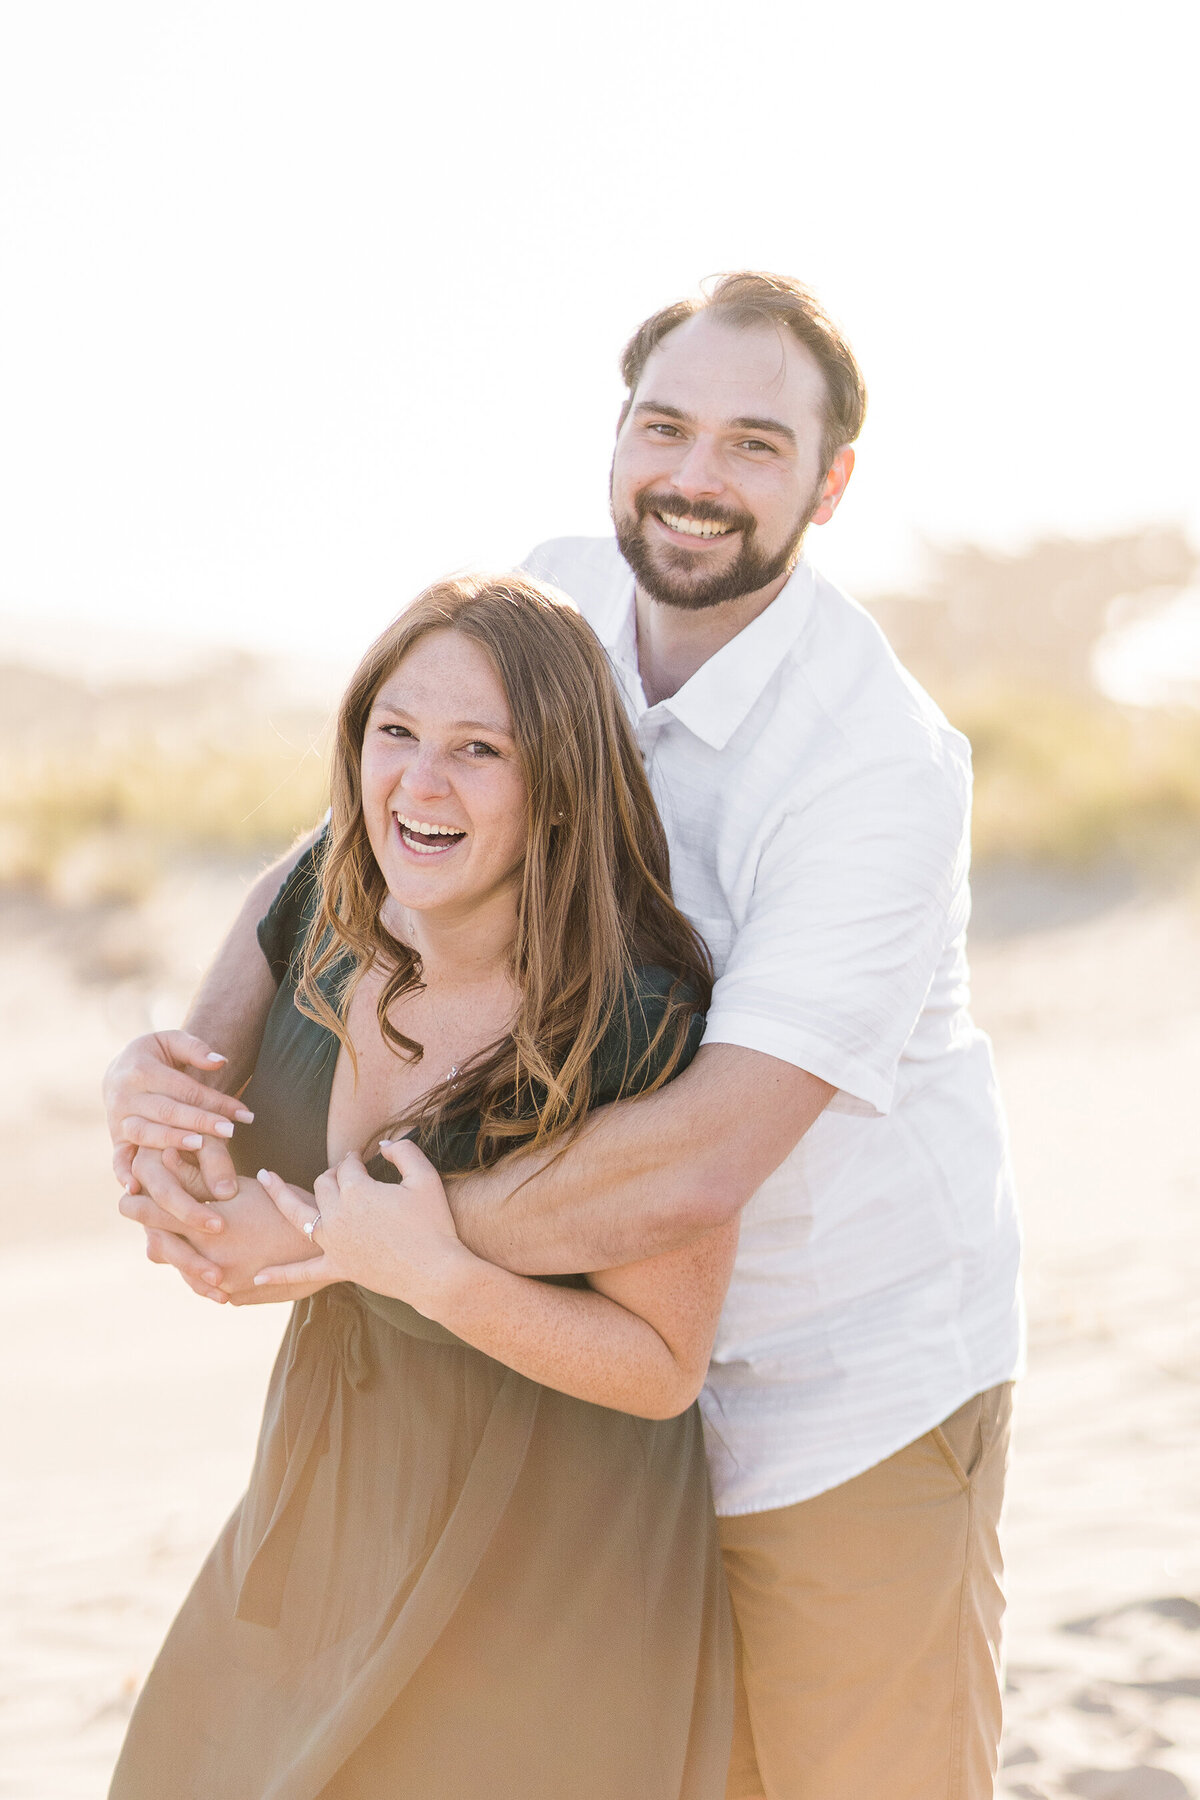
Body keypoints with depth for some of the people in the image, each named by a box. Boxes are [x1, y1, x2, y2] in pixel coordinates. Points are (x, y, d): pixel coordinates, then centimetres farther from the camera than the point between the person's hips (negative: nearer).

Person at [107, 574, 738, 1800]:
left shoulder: (646, 1032, -27)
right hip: (330, 1492, 6)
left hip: (546, 1551, -6)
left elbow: (664, 1366, -19)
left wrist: (434, 1273, -30)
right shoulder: (327, 902, -10)